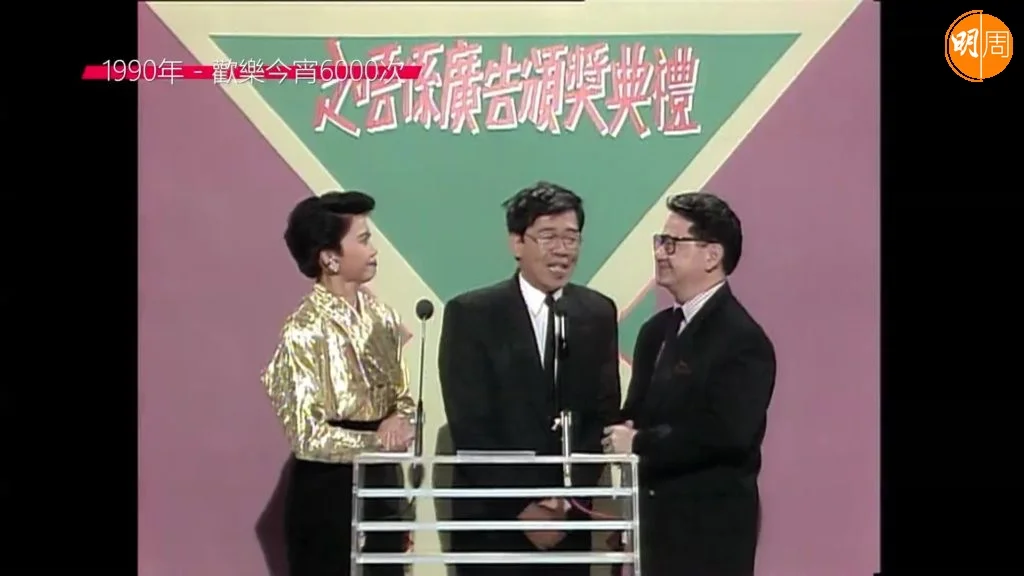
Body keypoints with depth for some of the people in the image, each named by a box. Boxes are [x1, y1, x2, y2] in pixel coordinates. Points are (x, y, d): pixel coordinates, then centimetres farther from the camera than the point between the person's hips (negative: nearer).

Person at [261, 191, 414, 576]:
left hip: (381, 484, 6)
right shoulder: (305, 331, -15)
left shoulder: (380, 316, 5)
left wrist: (398, 421, -10)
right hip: (328, 491, -6)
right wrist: (379, 440, -14)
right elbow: (308, 436, -18)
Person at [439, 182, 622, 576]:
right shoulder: (471, 314, -4)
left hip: (570, 517, 3)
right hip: (491, 518, -3)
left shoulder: (598, 314, 7)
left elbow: (603, 415, 5)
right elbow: (469, 427, -8)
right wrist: (521, 506, -13)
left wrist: (567, 497, -8)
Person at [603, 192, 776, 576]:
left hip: (712, 529, -8)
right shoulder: (657, 330, 14)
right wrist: (622, 433, -9)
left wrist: (641, 443, -17)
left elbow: (725, 431, -25)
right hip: (656, 517, 8)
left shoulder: (743, 340, -14)